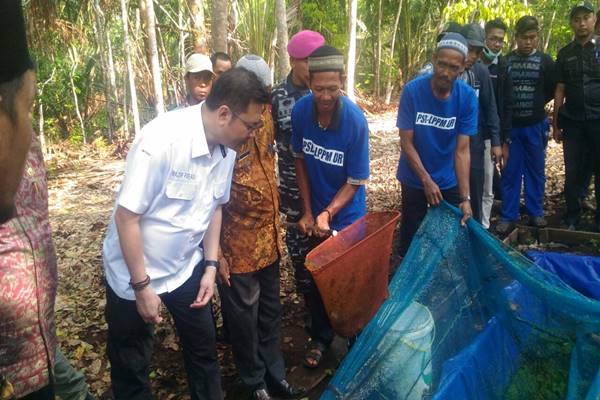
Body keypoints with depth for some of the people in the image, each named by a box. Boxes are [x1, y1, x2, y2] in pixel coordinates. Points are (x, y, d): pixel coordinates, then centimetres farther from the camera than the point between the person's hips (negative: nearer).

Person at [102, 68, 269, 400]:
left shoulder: (226, 149, -9)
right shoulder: (162, 138, -28)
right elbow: (127, 215, -24)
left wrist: (211, 266, 1)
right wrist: (142, 286, -18)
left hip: (187, 268, 5)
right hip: (134, 272, -5)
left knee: (203, 348, 17)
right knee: (131, 365, 13)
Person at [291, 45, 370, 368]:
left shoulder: (355, 120, -24)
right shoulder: (301, 110, -14)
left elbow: (356, 181, -16)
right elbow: (300, 160, -1)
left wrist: (328, 214, -27)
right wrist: (307, 211, -3)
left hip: (347, 215, -3)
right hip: (315, 212, 3)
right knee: (315, 278, 14)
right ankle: (320, 337, 37)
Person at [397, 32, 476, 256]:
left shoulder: (467, 98, -14)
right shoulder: (412, 91, -18)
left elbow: (462, 149, -15)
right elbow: (406, 143, -14)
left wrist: (465, 198, -21)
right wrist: (427, 180, -19)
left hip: (450, 182, 1)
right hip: (415, 181, -1)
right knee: (411, 238, 10)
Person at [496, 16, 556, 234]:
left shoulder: (545, 61, 2)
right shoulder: (505, 61, 1)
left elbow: (552, 90, 10)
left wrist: (537, 104, 7)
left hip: (535, 126, 1)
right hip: (511, 125, -1)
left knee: (535, 171, 8)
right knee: (510, 171, 3)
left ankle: (535, 212, 20)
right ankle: (508, 216, 10)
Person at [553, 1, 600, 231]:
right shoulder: (565, 54, 10)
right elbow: (560, 90, 10)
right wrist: (556, 124, 7)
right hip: (572, 122, 2)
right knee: (572, 173, 5)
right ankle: (572, 218, 16)